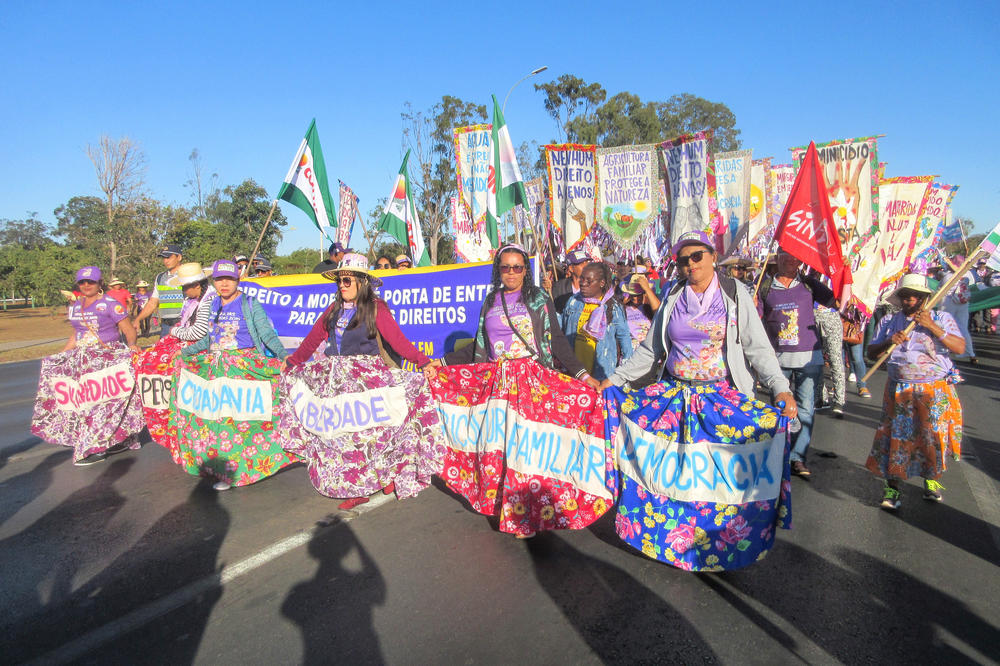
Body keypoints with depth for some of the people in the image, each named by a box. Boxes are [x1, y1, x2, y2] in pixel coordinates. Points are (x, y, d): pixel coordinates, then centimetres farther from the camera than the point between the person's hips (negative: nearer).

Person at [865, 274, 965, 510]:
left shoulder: (941, 318, 2)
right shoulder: (889, 322, 7)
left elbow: (960, 348, -11)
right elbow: (871, 353, 5)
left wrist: (932, 326, -20)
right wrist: (889, 341, -13)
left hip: (936, 391, -1)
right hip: (899, 390, 1)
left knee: (934, 436, 4)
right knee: (896, 437, -1)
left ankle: (931, 479, 28)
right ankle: (892, 488, 7)